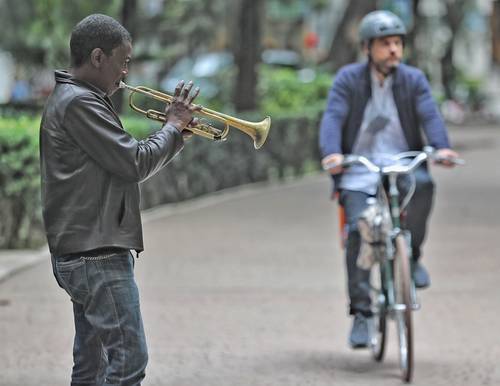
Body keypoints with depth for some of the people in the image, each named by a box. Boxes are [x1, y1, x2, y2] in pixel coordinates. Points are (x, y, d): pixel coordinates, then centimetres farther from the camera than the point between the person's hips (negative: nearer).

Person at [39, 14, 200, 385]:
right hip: (98, 256, -11)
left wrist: (175, 133, 9)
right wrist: (174, 124, -3)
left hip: (81, 254, 11)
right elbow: (135, 163, -18)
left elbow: (122, 163, 20)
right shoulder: (79, 103, -15)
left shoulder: (73, 100, 19)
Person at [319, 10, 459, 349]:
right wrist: (332, 153, -33)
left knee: (422, 183, -33)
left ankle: (411, 255, -10)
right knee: (358, 232, -18)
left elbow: (430, 116, -9)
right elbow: (333, 118, -13)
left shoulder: (413, 80, 4)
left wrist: (441, 147, -30)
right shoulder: (349, 79, -1)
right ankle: (361, 314, -7)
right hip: (358, 173, -1)